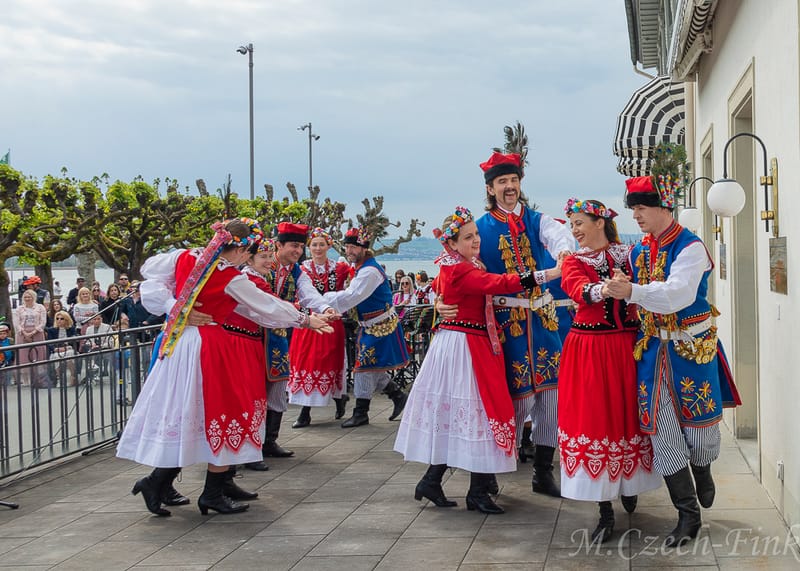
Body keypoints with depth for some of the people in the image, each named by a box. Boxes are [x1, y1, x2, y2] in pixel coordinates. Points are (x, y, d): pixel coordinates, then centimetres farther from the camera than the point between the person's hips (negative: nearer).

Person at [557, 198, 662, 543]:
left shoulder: (629, 256, 8)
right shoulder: (573, 262, 4)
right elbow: (580, 290, -18)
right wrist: (607, 288, -37)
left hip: (627, 345, 1)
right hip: (589, 350, -1)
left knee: (627, 415, 4)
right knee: (592, 419, -4)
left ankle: (628, 486, 30)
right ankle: (605, 512, 3)